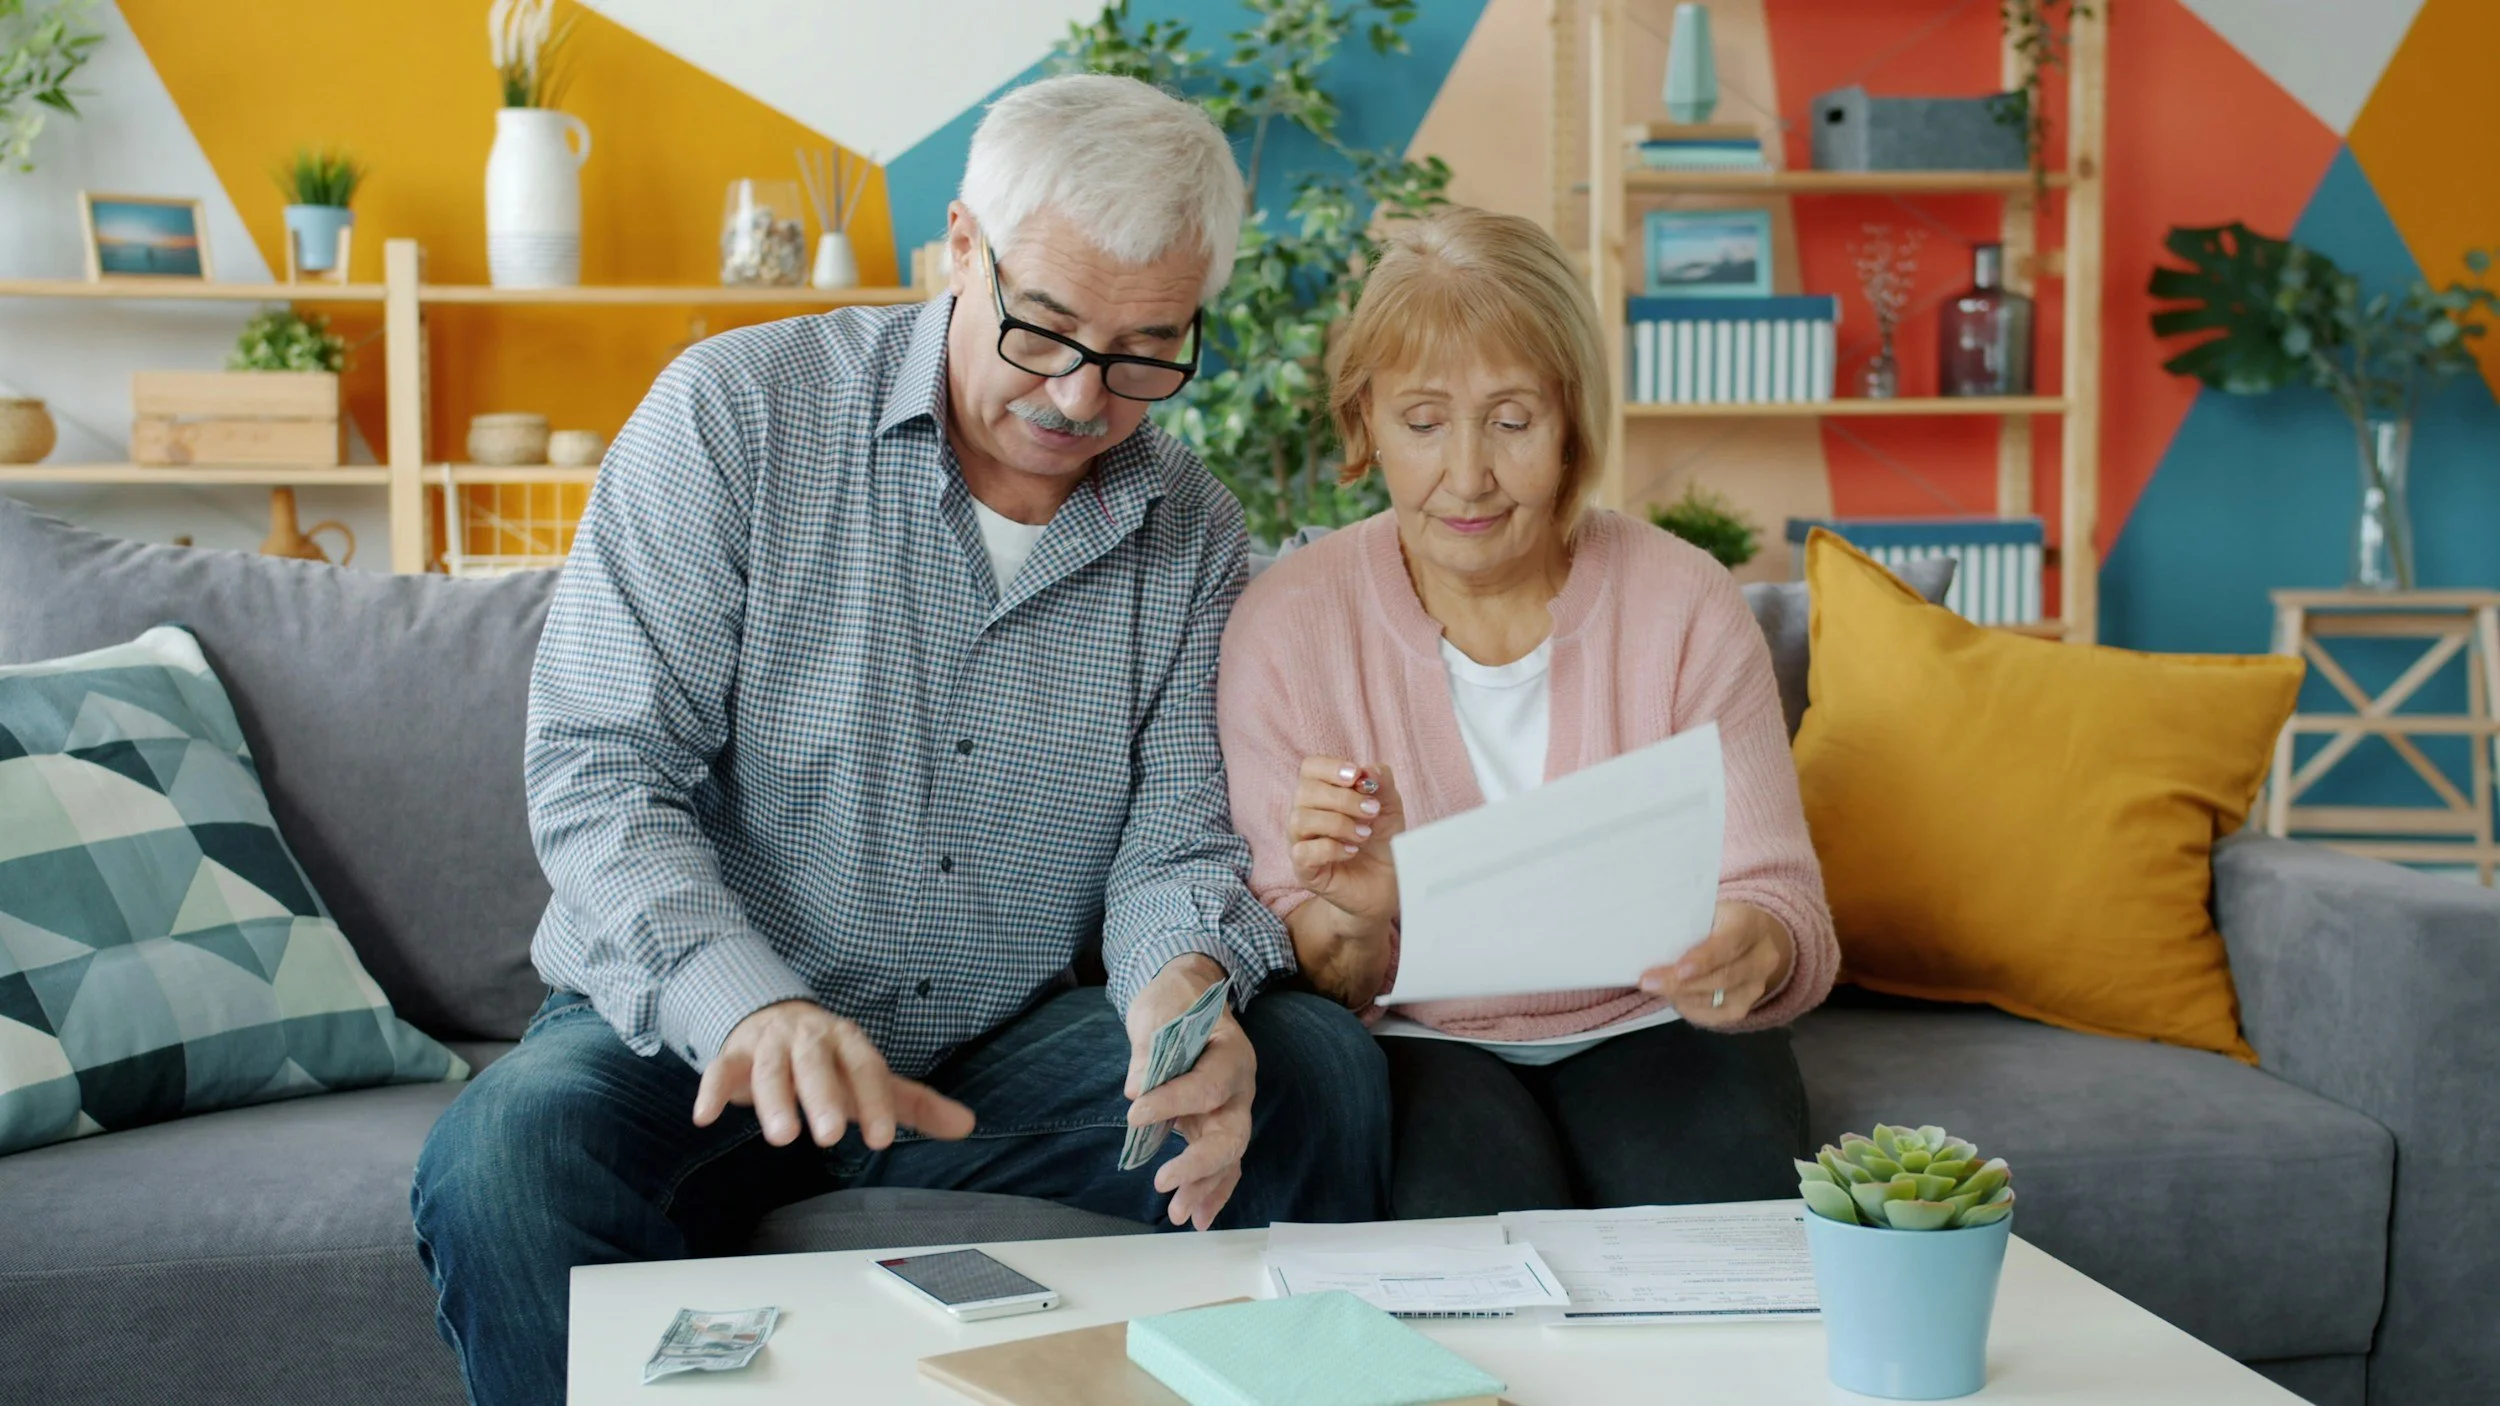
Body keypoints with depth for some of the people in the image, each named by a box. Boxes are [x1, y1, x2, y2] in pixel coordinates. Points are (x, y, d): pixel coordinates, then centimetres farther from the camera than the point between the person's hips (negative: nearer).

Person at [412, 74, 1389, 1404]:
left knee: (1316, 1069, -18)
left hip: (1002, 1048, 3)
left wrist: (1183, 983, -26)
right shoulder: (736, 412, -10)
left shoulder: (1194, 536, 3)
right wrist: (747, 1004, -33)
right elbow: (598, 771, -14)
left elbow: (1174, 838, 1)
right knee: (508, 1159, -33)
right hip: (693, 1032, -3)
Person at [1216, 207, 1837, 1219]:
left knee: (1726, 1217, -28)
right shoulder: (1288, 624, -7)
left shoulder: (1685, 605, -5)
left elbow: (1780, 900, -5)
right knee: (1478, 1215, -32)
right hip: (1418, 1042, -1)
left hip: (1647, 1029, 2)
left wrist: (1751, 953, -31)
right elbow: (1296, 975, -6)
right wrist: (1350, 919, -31)